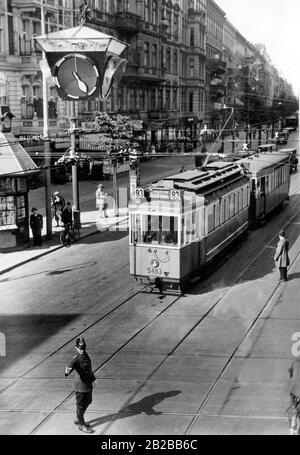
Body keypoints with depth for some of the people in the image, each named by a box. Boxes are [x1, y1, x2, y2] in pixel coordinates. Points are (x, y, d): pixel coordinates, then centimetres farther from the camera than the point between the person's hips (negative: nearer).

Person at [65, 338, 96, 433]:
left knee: (88, 402, 22)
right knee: (81, 405, 6)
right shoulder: (76, 359, -23)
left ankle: (78, 419, 41)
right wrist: (67, 372, -66)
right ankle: (81, 425, 24)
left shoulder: (85, 355, 2)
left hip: (88, 384, 9)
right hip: (80, 385, -9)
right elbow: (70, 366, -44)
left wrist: (93, 378, 28)